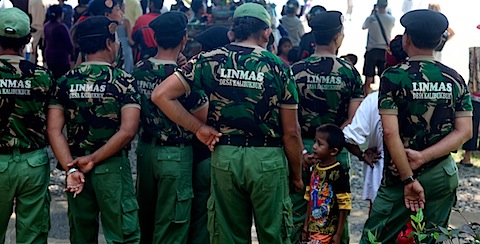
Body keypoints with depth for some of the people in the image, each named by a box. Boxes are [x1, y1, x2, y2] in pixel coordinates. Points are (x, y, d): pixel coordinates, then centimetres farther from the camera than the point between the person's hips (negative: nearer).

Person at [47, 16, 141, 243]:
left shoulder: (65, 81, 2)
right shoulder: (123, 80, -8)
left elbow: (54, 131, -6)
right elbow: (127, 131, -18)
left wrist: (71, 168, -9)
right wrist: (93, 160, -13)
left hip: (76, 167, 4)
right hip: (112, 167, -4)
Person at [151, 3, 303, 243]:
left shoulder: (210, 60, 0)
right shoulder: (277, 67, -4)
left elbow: (161, 95, -4)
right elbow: (291, 133, -3)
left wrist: (199, 128, -1)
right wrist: (297, 174, 10)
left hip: (224, 157, 2)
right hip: (267, 160, -2)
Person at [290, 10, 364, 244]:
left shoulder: (295, 71, -4)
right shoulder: (349, 72, -3)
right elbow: (353, 121, -9)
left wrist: (301, 151, -8)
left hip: (301, 148, 0)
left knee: (297, 213, 11)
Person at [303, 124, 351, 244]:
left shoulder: (339, 174, -15)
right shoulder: (315, 168, 5)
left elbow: (344, 207, -13)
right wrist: (306, 224, 14)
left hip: (329, 231, -7)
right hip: (313, 228, 7)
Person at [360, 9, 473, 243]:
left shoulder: (393, 76, -11)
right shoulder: (455, 79, 3)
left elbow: (391, 133, -18)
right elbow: (464, 131, -1)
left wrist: (409, 180, -14)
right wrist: (423, 157, -9)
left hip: (400, 177, -5)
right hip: (445, 176, 5)